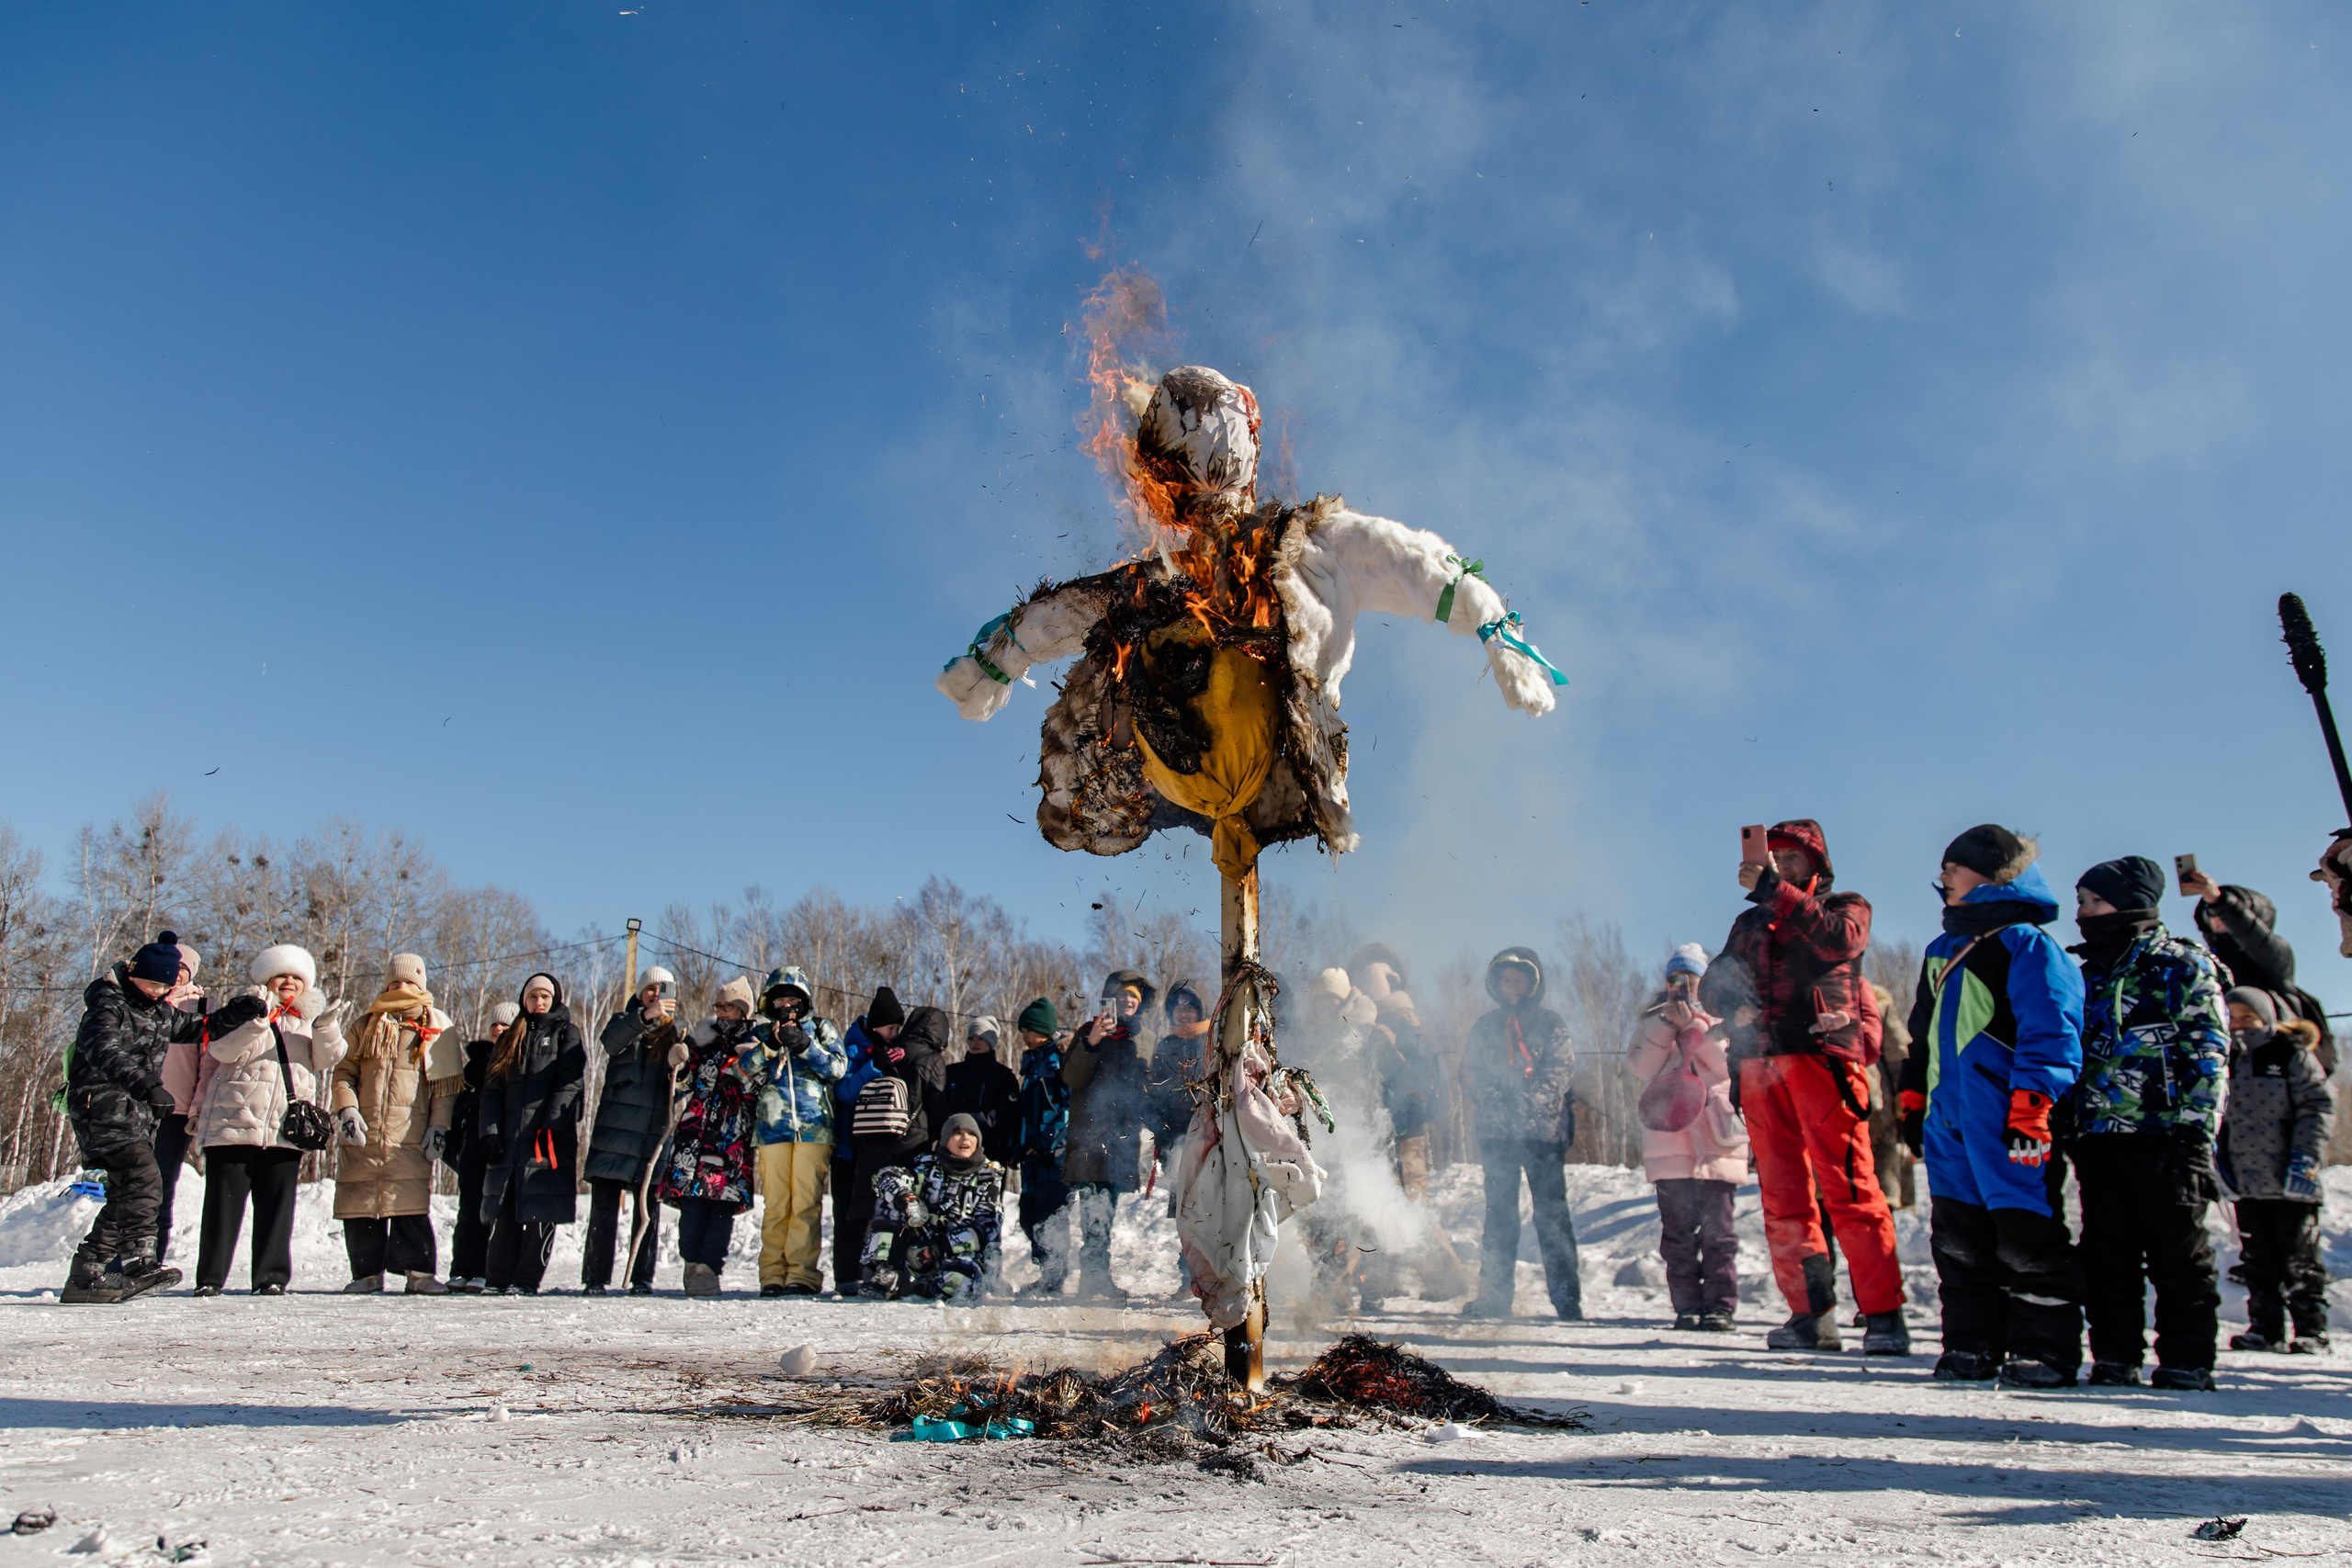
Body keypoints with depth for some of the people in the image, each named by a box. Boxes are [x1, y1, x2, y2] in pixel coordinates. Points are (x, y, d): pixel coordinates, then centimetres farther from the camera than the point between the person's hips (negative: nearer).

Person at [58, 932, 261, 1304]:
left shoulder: (161, 1012, 17)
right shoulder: (109, 1006, -8)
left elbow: (196, 1028, 31)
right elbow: (105, 1053, -26)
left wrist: (235, 1015, 12)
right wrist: (145, 1085, -40)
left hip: (137, 1113, 9)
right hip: (103, 1108, -9)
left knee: (126, 1194, 10)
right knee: (142, 1179, -22)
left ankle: (85, 1275, 16)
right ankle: (137, 1261, -27)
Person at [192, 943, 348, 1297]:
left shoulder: (308, 1020, 17)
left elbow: (325, 1059, 3)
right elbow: (223, 1050, -11)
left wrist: (326, 1029, -16)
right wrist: (257, 1019, -25)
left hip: (284, 1131, 2)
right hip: (234, 1123, -2)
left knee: (277, 1204, 3)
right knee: (224, 1202, 2)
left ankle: (272, 1276, 7)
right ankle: (210, 1277, 10)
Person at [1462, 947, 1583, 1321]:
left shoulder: (1549, 1022, 8)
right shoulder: (1485, 1025, 16)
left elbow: (1560, 1067, -2)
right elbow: (1471, 1071, 11)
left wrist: (1530, 1100, -16)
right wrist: (1492, 1100, -7)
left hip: (1544, 1127, -2)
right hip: (1497, 1131, 2)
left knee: (1552, 1213, -5)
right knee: (1499, 1213, 3)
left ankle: (1567, 1299, 0)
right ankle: (1494, 1296, 9)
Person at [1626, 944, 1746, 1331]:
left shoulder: (1720, 1018, 12)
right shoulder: (1654, 1020, 17)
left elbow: (1728, 1065, -6)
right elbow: (1640, 1068, 0)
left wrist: (1692, 1026, -11)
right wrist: (1668, 1025, -6)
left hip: (1714, 1140, -1)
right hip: (1669, 1140, 1)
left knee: (1717, 1229, -4)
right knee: (1677, 1231, 0)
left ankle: (1720, 1305, 1)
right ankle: (1687, 1306, 5)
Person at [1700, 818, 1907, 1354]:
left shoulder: (1846, 907, 14)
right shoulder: (1750, 922, 25)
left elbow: (1838, 939, -10)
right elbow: (1712, 985, 20)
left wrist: (1777, 891, -16)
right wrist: (1731, 1000, -3)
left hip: (1823, 1054, -4)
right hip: (1760, 1063, 4)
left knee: (1849, 1188, -10)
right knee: (1782, 1195, 1)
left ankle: (1883, 1315, -6)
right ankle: (1811, 1314, 5)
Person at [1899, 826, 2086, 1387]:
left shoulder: (2026, 943, -6)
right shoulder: (1943, 950, 21)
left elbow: (2051, 1032, -15)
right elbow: (1924, 1033, 27)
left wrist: (2032, 1106, -21)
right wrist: (1913, 1099, 23)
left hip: (2009, 1128, -9)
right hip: (1949, 1122, 9)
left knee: (2029, 1240, -3)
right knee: (1959, 1241, 11)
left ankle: (2044, 1351, 6)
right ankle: (1972, 1346, 19)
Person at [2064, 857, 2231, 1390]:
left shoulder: (2182, 966, 0)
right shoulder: (2086, 976, 18)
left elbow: (2209, 1055, -6)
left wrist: (2194, 1131, -14)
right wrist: (2065, 1127, 14)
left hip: (2163, 1138, -6)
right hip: (2098, 1140, 6)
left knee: (2179, 1256, 1)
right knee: (2106, 1256, 8)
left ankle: (2186, 1362, 8)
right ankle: (2115, 1359, 15)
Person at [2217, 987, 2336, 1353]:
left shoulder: (2293, 1054, -4)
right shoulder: (2227, 1060, 11)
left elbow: (2319, 1105, -9)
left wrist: (2305, 1156, -16)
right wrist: (2219, 1156, 6)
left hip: (2289, 1183, -5)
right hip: (2246, 1182, 5)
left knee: (2299, 1261, 2)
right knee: (2257, 1261, 10)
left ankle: (2312, 1331, 11)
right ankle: (2265, 1329, 17)